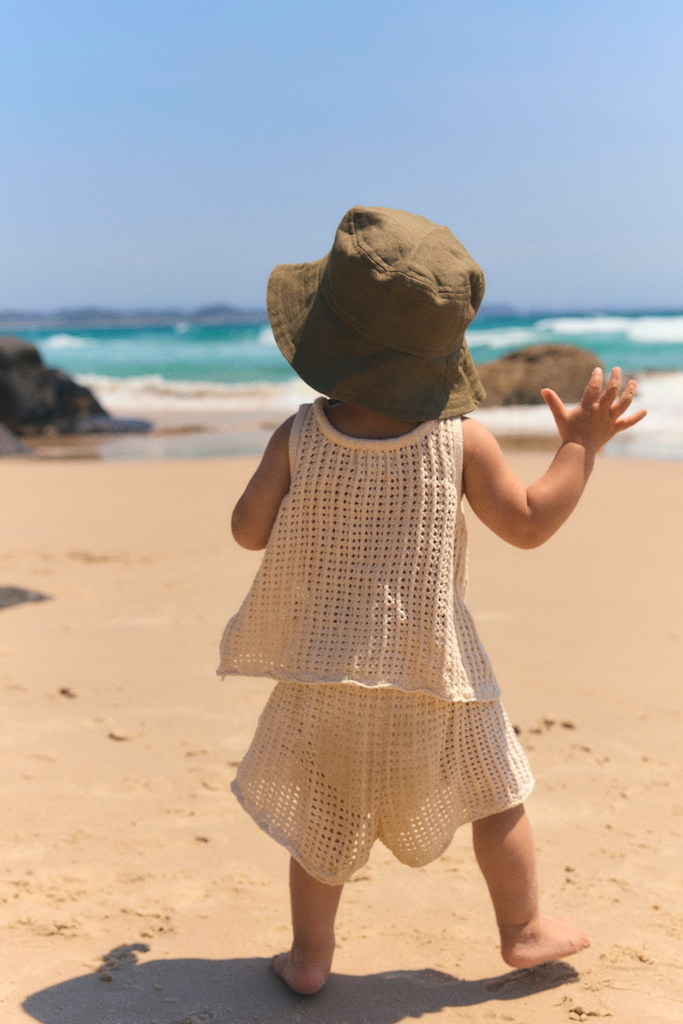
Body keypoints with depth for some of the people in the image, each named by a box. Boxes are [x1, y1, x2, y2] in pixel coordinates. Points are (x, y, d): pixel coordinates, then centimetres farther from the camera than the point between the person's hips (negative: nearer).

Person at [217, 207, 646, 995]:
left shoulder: (299, 438, -10)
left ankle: (310, 955, 27)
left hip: (326, 674, 1)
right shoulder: (460, 441, -12)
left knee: (324, 814, 18)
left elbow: (249, 531, -6)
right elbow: (529, 524, -7)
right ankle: (524, 930, 33)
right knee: (495, 796, 20)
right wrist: (580, 446, 3)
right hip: (431, 675, -1)